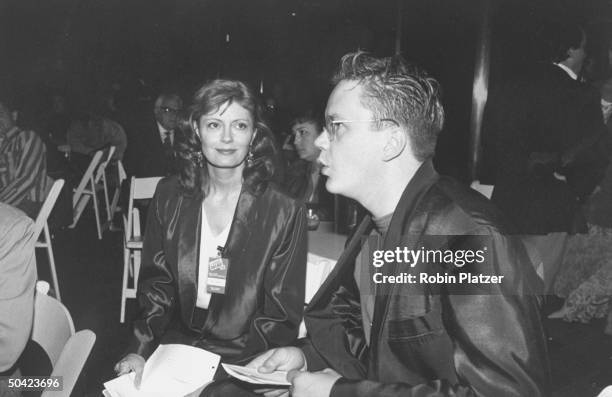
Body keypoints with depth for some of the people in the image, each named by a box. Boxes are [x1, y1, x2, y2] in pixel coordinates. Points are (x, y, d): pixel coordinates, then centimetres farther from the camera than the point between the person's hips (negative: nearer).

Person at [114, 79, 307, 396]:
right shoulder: (170, 197, 2)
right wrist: (141, 349, -9)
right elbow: (156, 285, 7)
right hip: (174, 343, 3)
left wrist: (209, 361, -17)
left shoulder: (285, 214, -10)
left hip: (242, 362, -3)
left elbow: (282, 316, -8)